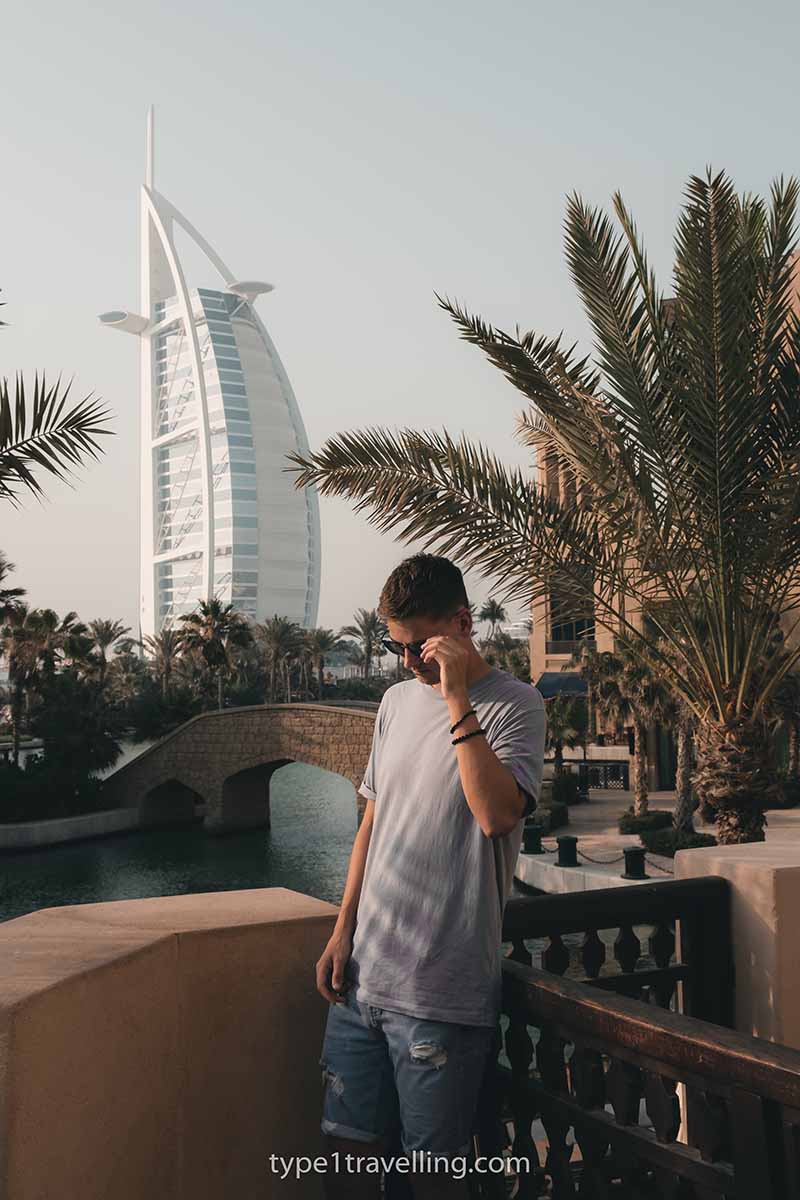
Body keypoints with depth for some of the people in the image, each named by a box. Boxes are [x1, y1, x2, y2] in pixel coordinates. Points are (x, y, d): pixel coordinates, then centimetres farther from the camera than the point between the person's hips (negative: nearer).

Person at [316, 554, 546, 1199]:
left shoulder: (514, 705, -8)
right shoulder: (398, 700, 11)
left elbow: (498, 813, -25)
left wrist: (457, 697, -23)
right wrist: (343, 931, 11)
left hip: (442, 994, -6)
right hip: (362, 976, 6)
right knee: (347, 1147, 14)